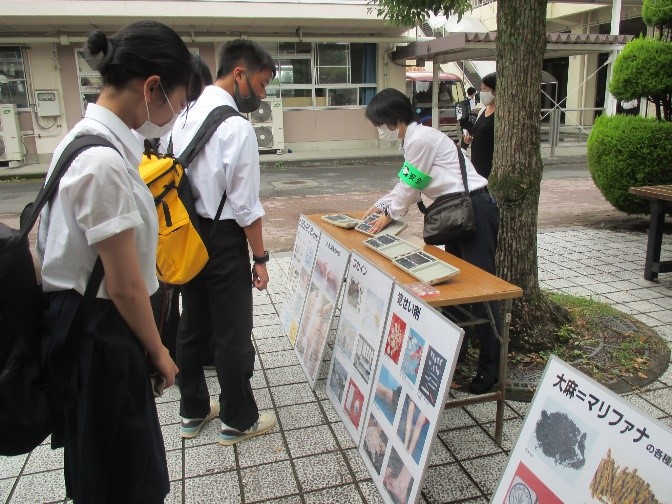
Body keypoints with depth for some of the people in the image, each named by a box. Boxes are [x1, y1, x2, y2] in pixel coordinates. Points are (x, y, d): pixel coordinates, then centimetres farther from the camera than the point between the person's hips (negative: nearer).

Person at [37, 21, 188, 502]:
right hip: (99, 335, -9)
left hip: (81, 322, 9)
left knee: (115, 462, 25)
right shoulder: (104, 161, -26)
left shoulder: (89, 138, 4)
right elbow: (124, 286, -21)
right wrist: (158, 351, -6)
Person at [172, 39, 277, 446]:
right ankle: (239, 420, 23)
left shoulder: (185, 116, 5)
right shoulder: (237, 127, -19)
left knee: (192, 325, 18)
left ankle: (193, 411, 35)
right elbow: (246, 204, -18)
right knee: (233, 332, 6)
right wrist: (260, 257, -9)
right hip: (222, 239, -8)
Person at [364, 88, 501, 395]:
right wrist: (381, 206, 20)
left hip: (474, 211, -10)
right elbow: (406, 185, 22)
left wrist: (391, 214, 5)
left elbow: (410, 188, -10)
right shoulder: (413, 139, 13)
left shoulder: (420, 139, -17)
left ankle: (489, 368, 2)